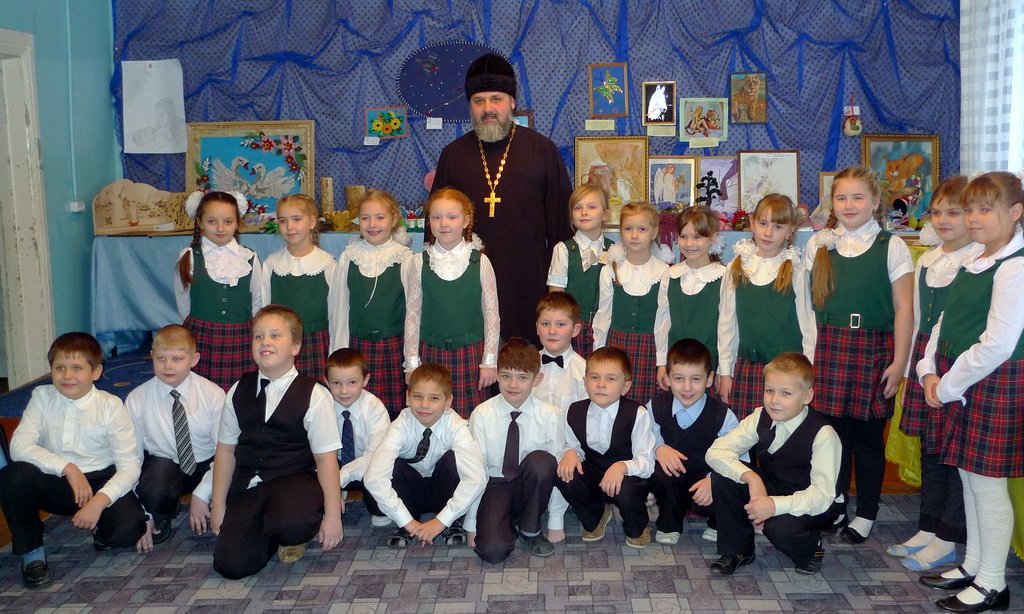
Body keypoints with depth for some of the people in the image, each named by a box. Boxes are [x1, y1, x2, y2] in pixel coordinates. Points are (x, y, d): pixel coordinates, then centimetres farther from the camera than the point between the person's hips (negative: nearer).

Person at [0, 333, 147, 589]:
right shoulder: (42, 397, -6)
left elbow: (129, 466, -14)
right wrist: (68, 468, -26)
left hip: (100, 483, -2)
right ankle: (31, 551, -3)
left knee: (128, 529, -29)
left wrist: (99, 501, -30)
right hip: (55, 482, 2)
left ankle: (101, 529, 12)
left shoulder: (111, 406, -12)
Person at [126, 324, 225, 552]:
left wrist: (202, 495, -20)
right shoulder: (136, 400, -10)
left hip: (207, 465, 1)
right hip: (164, 464, 0)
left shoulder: (213, 394, -12)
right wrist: (142, 513, -11)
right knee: (152, 492, -35)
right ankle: (161, 523, 2)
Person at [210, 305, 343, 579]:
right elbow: (226, 449, 10)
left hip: (295, 481, -4)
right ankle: (273, 532, 19)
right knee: (231, 565, -13)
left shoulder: (314, 395, -8)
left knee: (291, 522, -37)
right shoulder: (239, 392, 6)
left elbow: (326, 457, -9)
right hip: (247, 485, 4)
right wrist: (218, 505, 10)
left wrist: (332, 515, -10)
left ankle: (293, 537, 2)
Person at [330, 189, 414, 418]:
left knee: (394, 409, -1)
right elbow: (340, 307, 8)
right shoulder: (348, 258, 4)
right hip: (357, 346, 2)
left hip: (394, 347, -2)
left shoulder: (405, 259, -3)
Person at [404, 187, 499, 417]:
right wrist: (412, 363, 2)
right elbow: (412, 314, 4)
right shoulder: (420, 263, 1)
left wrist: (490, 361, -1)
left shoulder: (480, 262, -3)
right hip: (431, 352, 1)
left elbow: (492, 314, 1)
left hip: (470, 352, -1)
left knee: (471, 416, 1)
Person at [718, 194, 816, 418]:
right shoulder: (736, 269, 6)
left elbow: (807, 325, 3)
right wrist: (725, 371, 7)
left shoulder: (796, 271, 0)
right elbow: (727, 322, 8)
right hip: (745, 368, 2)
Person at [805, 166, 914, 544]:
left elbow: (904, 307, -2)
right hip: (829, 348, 2)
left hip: (874, 348, -2)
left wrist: (899, 361, -7)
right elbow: (811, 303, 7)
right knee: (834, 429, 5)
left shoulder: (891, 246, 0)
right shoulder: (818, 244, 7)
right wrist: (810, 353, 2)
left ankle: (865, 515, 20)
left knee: (868, 434, 5)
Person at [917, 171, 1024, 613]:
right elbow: (946, 323, 15)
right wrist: (930, 372, 2)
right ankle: (972, 565, 31)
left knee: (987, 482, 1)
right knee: (968, 476, 16)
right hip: (959, 384, 9)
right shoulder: (972, 262, 11)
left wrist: (948, 386, -13)